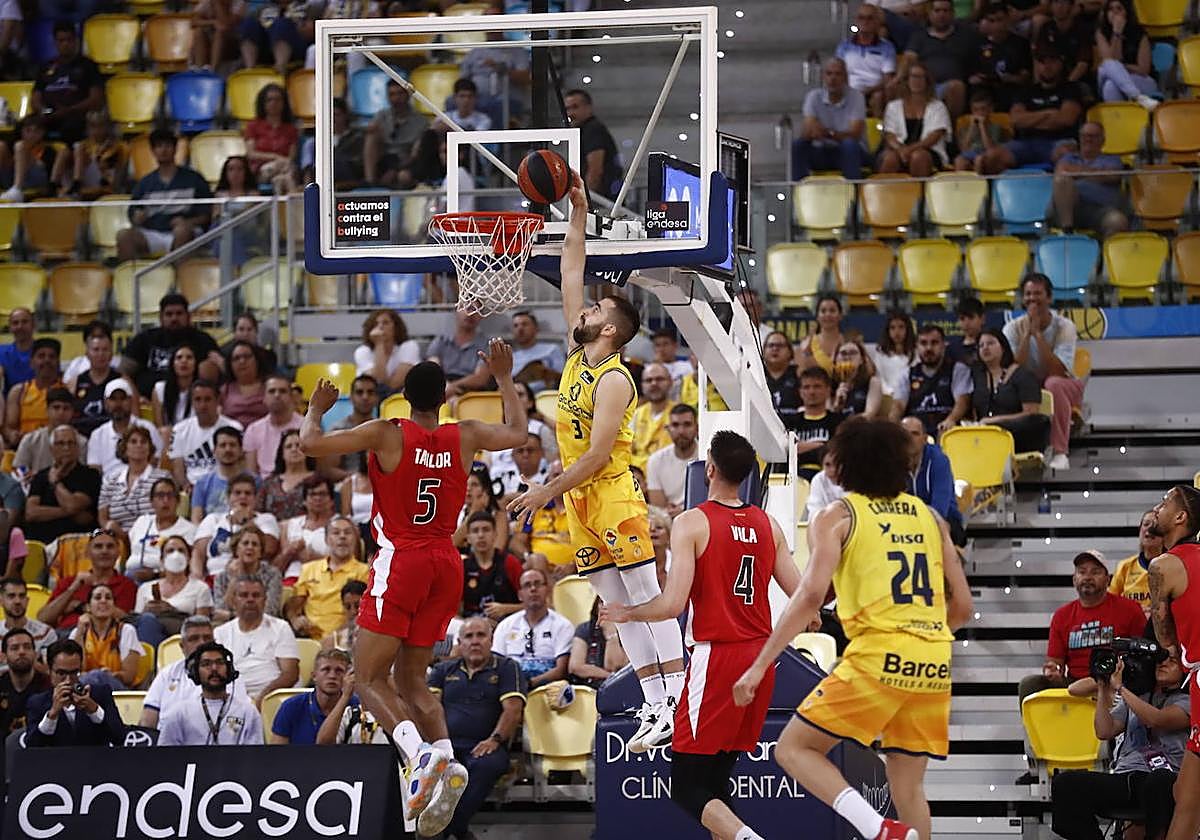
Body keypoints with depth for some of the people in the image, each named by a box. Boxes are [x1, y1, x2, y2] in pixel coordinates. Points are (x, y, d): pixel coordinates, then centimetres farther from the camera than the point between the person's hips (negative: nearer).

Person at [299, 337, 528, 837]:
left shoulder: (387, 434, -8)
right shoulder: (465, 437, 5)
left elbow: (311, 444, -11)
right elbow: (518, 432, 25)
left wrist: (315, 408, 10)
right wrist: (503, 379, 36)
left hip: (401, 562, -5)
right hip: (446, 564, 5)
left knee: (369, 677, -2)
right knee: (410, 680, 13)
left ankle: (419, 753, -27)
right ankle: (446, 760, -9)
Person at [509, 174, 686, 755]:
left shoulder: (614, 380, -13)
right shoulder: (577, 357, 10)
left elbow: (597, 454, -20)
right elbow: (571, 274, 14)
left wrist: (544, 493, -21)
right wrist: (578, 211, 10)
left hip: (613, 498, -9)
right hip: (578, 502, 9)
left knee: (648, 602, -9)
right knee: (618, 609, 6)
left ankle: (678, 702, -12)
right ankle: (654, 705, 6)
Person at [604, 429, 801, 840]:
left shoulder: (692, 523, -10)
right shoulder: (768, 524, 7)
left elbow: (672, 604, -17)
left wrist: (625, 613, 1)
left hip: (716, 656, -6)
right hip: (760, 655, 6)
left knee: (687, 787, -3)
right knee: (715, 779, 17)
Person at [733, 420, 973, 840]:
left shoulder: (837, 516, 4)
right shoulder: (929, 517, 18)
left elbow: (812, 594, -9)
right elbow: (962, 607, 16)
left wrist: (760, 665, -8)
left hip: (879, 657, -5)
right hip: (934, 664, 5)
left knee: (794, 749, 4)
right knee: (908, 784, 16)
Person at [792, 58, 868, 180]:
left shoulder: (856, 97, -9)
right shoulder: (814, 97, -1)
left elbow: (855, 135, -19)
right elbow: (805, 132, -12)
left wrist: (829, 133, -36)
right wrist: (810, 130, -39)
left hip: (851, 153, -2)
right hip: (821, 152, 2)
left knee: (849, 144, -35)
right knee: (797, 145, -23)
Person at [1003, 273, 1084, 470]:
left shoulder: (1064, 326, -13)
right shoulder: (1013, 328, -7)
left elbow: (1057, 372, -26)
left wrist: (1038, 334, -27)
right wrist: (1027, 333, -25)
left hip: (1064, 388, -2)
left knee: (1053, 383, -38)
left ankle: (1060, 453, -32)